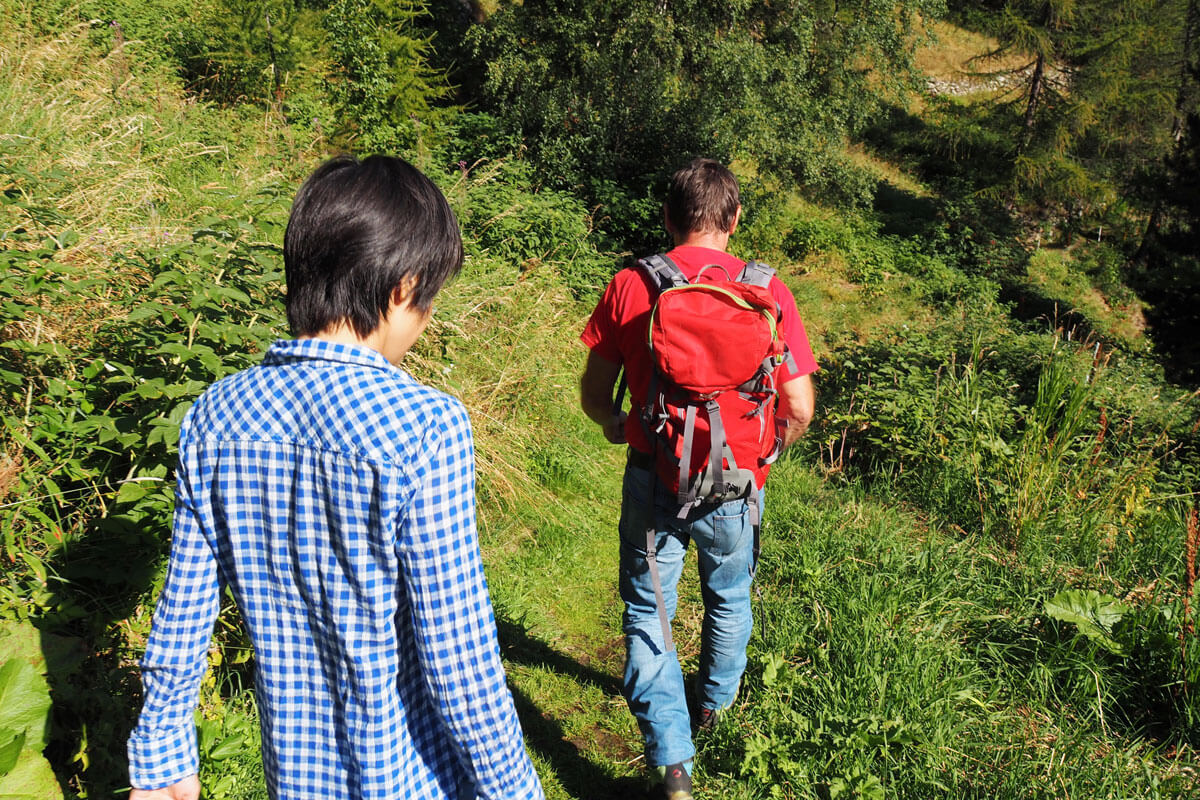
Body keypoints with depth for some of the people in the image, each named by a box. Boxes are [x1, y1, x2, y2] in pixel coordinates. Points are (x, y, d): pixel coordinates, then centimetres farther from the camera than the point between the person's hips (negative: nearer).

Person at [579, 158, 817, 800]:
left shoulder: (629, 286, -8)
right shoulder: (767, 291, -8)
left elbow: (593, 393, -2)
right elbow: (799, 409, -8)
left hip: (652, 478, -1)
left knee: (648, 613, 14)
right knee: (729, 597, 27)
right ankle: (716, 702, 50)